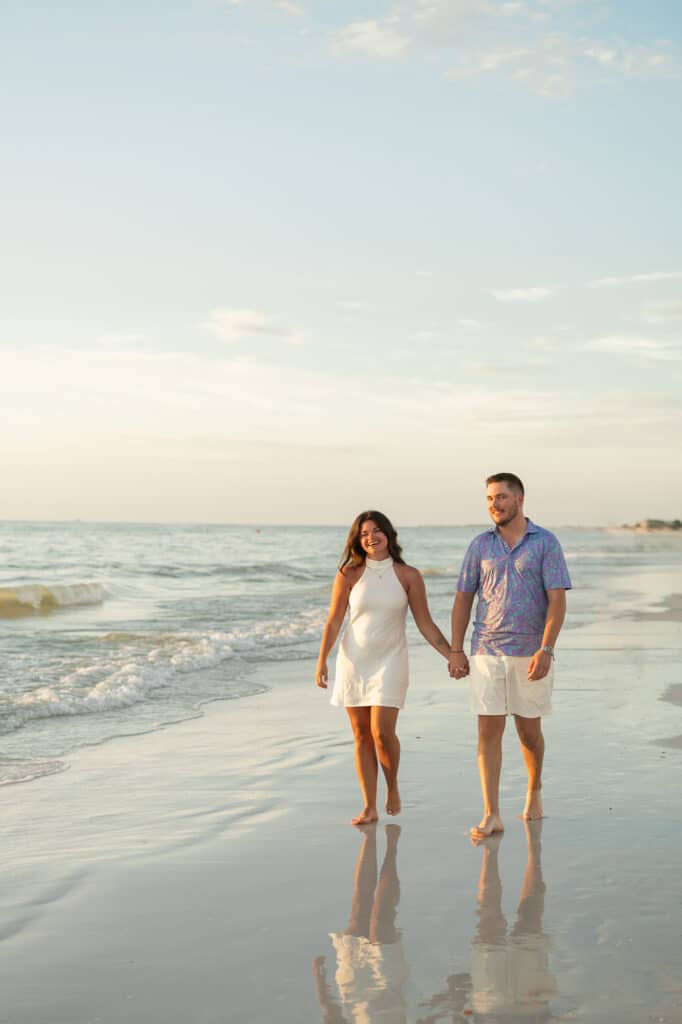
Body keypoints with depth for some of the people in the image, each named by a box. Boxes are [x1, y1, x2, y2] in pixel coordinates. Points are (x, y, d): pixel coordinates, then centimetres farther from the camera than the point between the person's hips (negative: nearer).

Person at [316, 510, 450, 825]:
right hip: (353, 661, 2)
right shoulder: (349, 574, -1)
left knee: (382, 732, -13)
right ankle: (369, 808, 12)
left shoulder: (408, 576, -2)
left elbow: (425, 624, 2)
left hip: (389, 661, -1)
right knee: (362, 736, 4)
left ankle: (392, 786, 17)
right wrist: (322, 661, -5)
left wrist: (454, 656, -3)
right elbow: (334, 621, 1)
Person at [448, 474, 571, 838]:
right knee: (489, 731, -5)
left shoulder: (546, 543, -5)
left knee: (529, 731, 10)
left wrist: (546, 650, -20)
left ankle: (534, 790, 37)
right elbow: (463, 599, 7)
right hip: (487, 653, 2)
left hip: (531, 653, -2)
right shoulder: (480, 545, 4)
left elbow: (557, 600, -10)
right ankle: (491, 816, -6)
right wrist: (455, 651, 1)